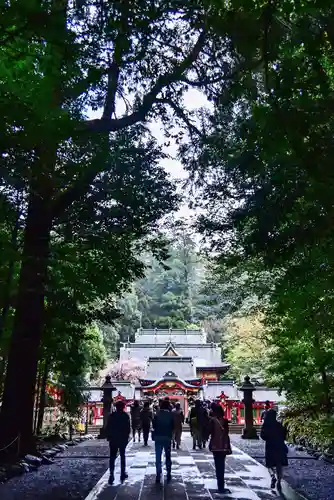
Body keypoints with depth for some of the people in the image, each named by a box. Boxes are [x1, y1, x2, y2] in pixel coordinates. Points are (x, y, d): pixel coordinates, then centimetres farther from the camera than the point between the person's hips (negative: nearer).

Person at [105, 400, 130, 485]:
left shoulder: (112, 415, -3)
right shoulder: (125, 416, -5)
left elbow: (107, 427, -2)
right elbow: (128, 428, -4)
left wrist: (108, 437, 6)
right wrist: (127, 437, 5)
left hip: (113, 439, 0)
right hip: (123, 439, 0)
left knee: (112, 457, 2)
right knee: (122, 456, 14)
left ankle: (111, 475, -9)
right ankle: (123, 473, 16)